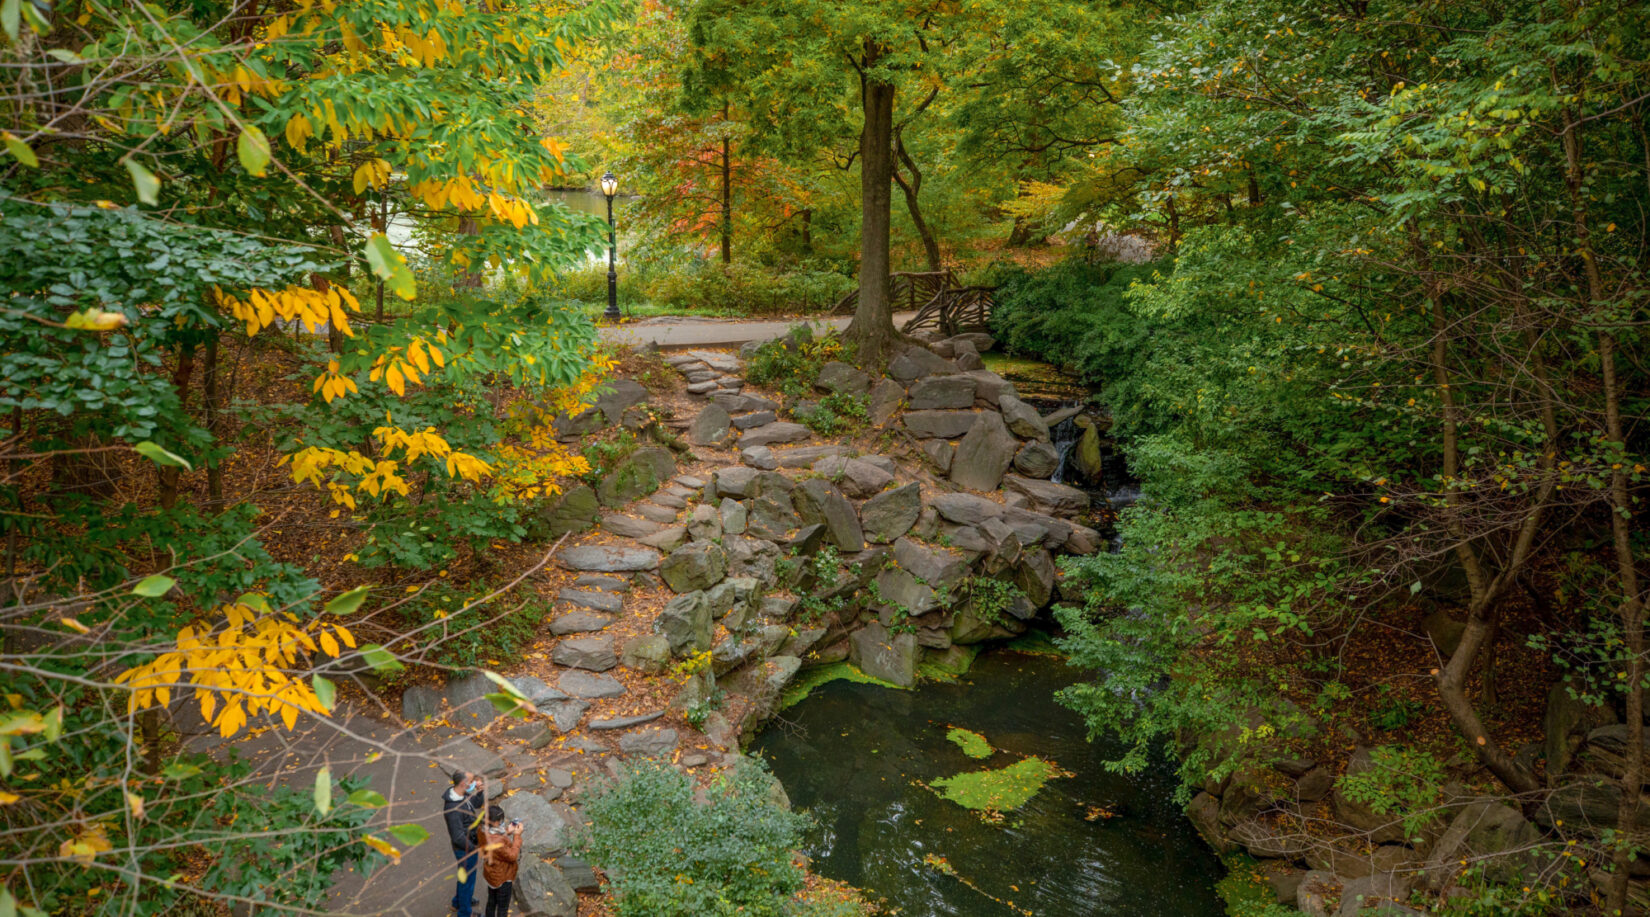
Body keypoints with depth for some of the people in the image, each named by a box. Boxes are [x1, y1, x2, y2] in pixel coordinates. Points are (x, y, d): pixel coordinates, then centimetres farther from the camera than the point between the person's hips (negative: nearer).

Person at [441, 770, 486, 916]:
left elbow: (477, 803, 10)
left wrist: (481, 790, -10)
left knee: (465, 876, 30)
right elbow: (458, 837, -31)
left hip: (470, 844, 9)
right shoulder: (453, 808, -36)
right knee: (467, 880, 13)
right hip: (465, 849, -9)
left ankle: (458, 902, 53)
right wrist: (475, 849, -20)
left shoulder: (462, 794, -9)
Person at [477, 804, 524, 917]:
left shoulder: (482, 831, -16)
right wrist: (517, 835, -23)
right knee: (503, 907, 16)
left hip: (490, 874, 8)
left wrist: (507, 832, -7)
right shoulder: (498, 841, -41)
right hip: (503, 878, -8)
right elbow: (512, 856, -26)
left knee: (491, 902, 29)